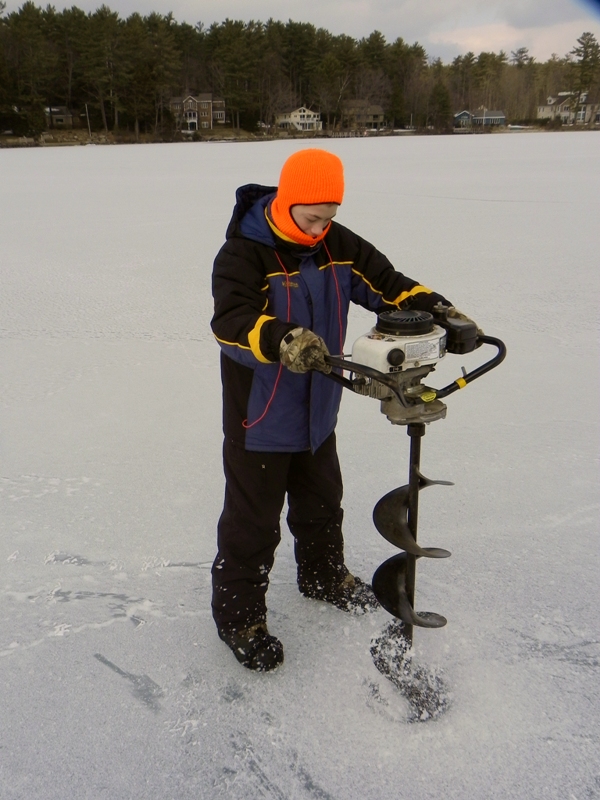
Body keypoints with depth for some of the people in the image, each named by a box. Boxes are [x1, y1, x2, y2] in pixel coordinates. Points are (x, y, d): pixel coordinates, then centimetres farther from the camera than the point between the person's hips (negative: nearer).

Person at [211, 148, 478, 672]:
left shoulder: (339, 245, -1)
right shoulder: (243, 252, -20)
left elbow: (386, 284, 1)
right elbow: (231, 320, -35)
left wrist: (438, 310, -16)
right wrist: (283, 340, -55)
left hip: (317, 410, 7)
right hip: (259, 416, -6)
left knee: (322, 502, 25)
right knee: (253, 521, 5)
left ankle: (324, 576, 50)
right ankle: (239, 616, 25)